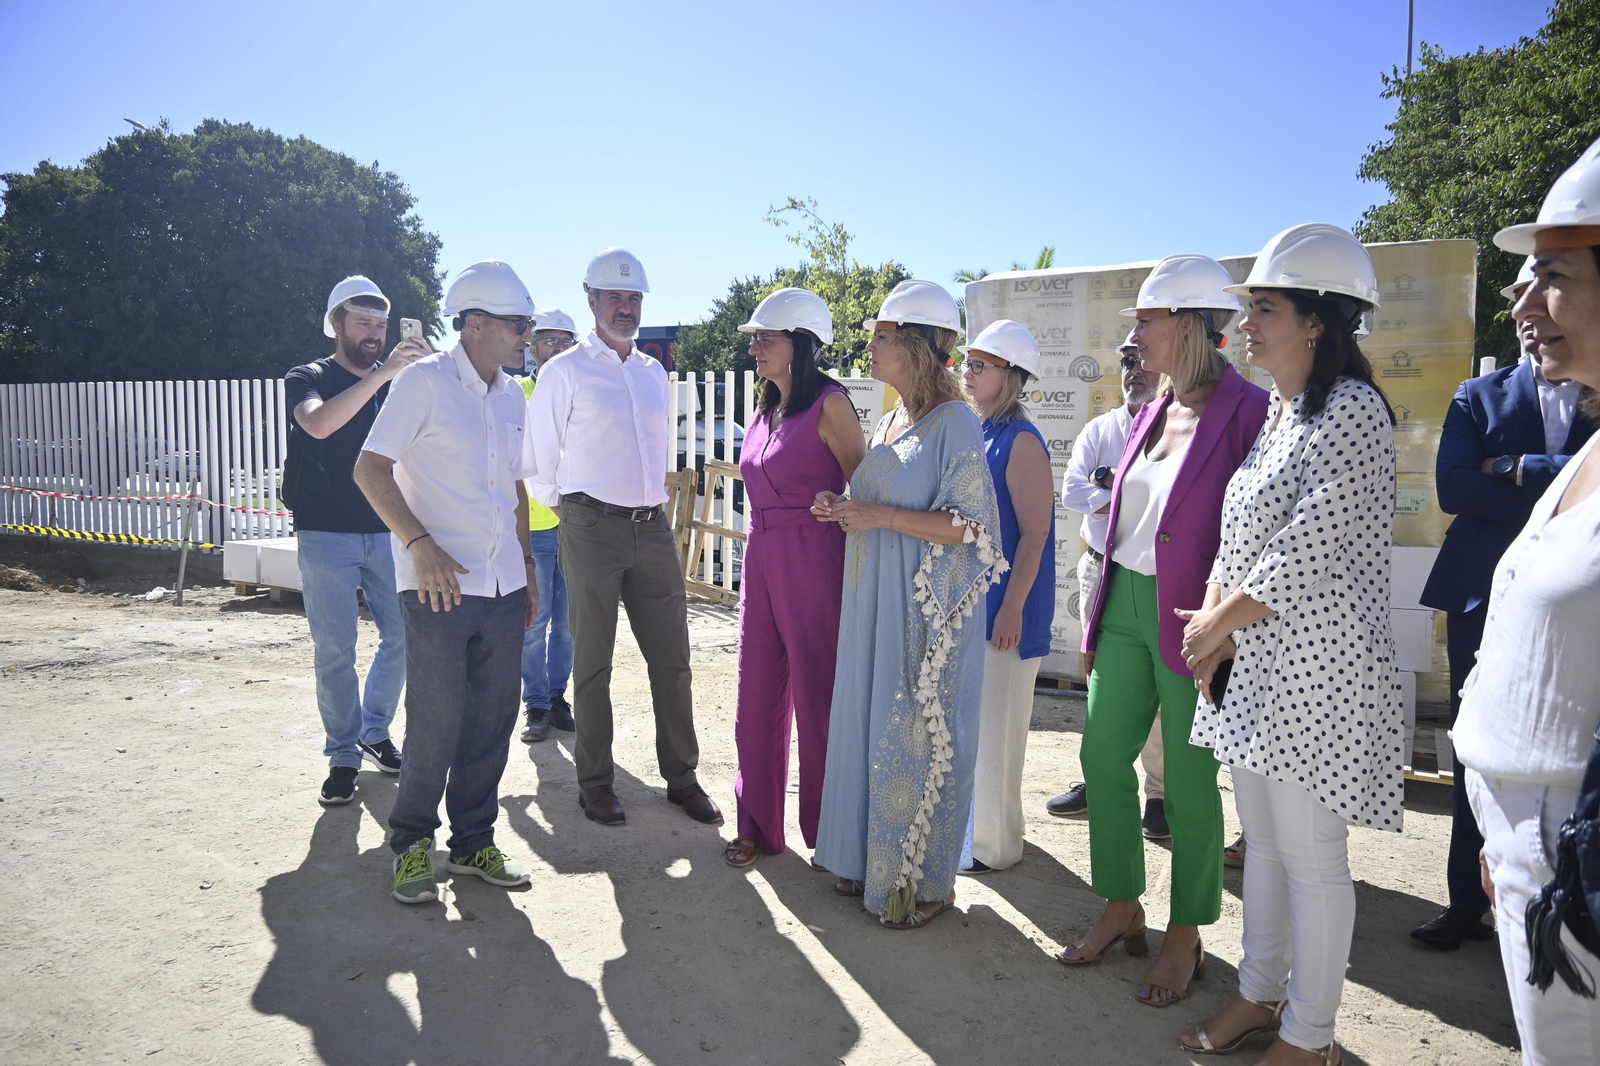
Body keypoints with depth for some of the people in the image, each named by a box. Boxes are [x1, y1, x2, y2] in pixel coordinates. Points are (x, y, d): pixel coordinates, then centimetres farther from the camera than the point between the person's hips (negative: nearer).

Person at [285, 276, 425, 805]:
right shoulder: (308, 378, 0)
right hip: (326, 535, -4)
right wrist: (380, 374, -31)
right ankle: (343, 756, 10)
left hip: (386, 532, 4)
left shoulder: (397, 383, 12)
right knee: (334, 651, -2)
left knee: (403, 634, 3)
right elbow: (318, 423, -24)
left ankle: (375, 732, 23)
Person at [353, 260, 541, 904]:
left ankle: (473, 843, 23)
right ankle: (411, 845, 17)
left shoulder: (511, 396, 15)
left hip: (502, 586, 6)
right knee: (436, 722, -3)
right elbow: (370, 469, -9)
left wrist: (527, 568, 18)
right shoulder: (425, 382, -5)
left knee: (493, 721, 9)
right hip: (438, 584, -6)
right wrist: (420, 544, -19)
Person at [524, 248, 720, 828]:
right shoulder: (564, 371, -1)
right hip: (592, 529, -5)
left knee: (672, 658, 6)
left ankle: (681, 777, 18)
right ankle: (595, 782, 16)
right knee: (592, 662, 4)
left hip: (653, 526, 5)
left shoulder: (654, 373, 16)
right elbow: (541, 459, 3)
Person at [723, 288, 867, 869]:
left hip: (812, 564, -8)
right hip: (761, 560, 8)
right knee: (758, 695, 12)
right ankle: (758, 825, 27)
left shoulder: (829, 404, -11)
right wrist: (760, 553, 19)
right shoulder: (765, 407, 13)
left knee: (818, 700, 3)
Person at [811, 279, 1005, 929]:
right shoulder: (891, 421, 13)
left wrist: (882, 516, -21)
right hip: (875, 604, 9)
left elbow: (973, 527, -18)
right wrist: (847, 510, 3)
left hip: (928, 609, -8)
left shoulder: (955, 424, -14)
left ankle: (926, 881, 17)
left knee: (919, 734, 0)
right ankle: (874, 859, 29)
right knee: (870, 724, 13)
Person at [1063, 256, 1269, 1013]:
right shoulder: (1148, 417, 11)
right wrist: (1096, 619, 15)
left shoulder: (1247, 412, -13)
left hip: (1190, 620, -7)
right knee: (1103, 757, 12)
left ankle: (1185, 937, 26)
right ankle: (1122, 911, 30)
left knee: (1189, 782, 6)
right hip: (1125, 605, 8)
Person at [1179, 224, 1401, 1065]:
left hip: (1316, 670, -8)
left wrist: (1217, 622, -10)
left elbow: (1309, 552, -20)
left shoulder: (1353, 411, -14)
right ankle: (1259, 994, 34)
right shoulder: (1272, 413, 12)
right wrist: (1212, 623, -2)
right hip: (1252, 664, 9)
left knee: (1310, 856, 3)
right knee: (1263, 839, 18)